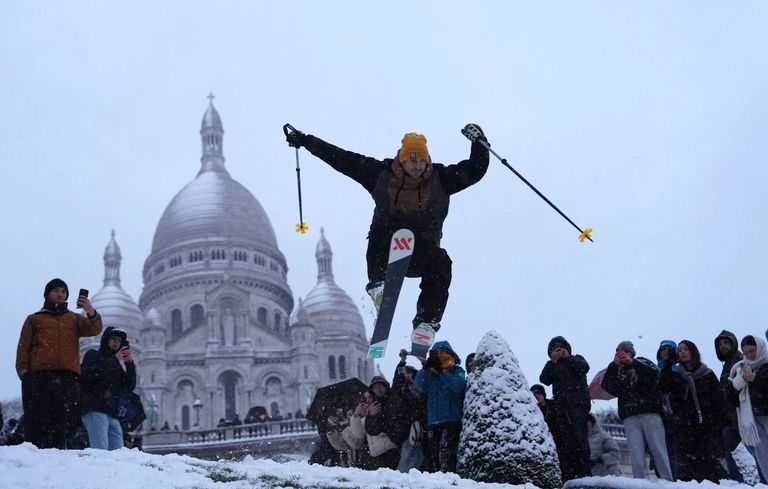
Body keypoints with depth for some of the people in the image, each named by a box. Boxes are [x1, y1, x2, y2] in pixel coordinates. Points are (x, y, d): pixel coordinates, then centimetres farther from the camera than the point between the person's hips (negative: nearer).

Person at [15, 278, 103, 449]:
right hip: (39, 377, -1)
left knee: (61, 425, -7)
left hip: (68, 378, 1)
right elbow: (23, 347, 13)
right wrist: (23, 371, -4)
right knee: (37, 423, -10)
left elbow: (94, 329, 4)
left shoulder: (74, 319, 23)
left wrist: (91, 312, -18)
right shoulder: (34, 319, 22)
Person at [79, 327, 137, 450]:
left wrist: (130, 364, 2)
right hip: (95, 410, -7)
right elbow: (91, 375, -10)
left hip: (113, 415, 7)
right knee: (100, 450, -22)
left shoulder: (117, 366, 27)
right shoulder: (93, 355, 12)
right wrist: (115, 359, -9)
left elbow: (127, 389, 13)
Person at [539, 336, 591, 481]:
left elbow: (585, 367, -3)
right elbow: (544, 379, 6)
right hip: (560, 405, 3)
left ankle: (585, 473, -22)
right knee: (564, 440, -7)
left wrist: (568, 357, -2)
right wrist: (553, 361, -1)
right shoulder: (553, 367, 25)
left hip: (578, 402, -3)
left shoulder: (576, 359, 20)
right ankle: (569, 476, -11)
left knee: (579, 436, -17)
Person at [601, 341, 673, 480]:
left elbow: (654, 375, -7)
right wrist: (614, 364, -3)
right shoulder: (616, 370, 21)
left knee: (659, 450, -8)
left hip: (650, 414, -2)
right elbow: (606, 385, 4)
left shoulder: (643, 362, 14)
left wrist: (633, 362, -11)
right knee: (636, 455, -9)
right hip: (630, 418, 2)